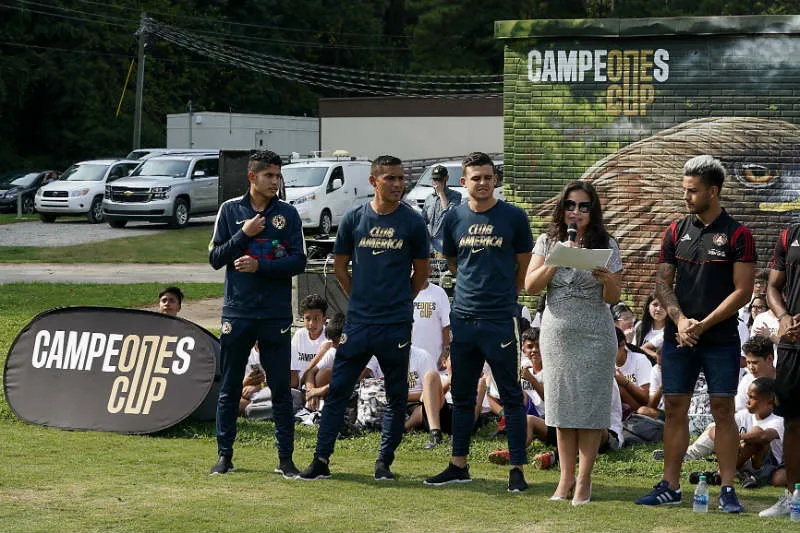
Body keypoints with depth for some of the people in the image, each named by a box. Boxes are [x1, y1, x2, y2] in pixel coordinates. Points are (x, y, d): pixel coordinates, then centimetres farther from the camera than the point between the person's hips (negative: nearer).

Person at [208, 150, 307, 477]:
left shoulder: (288, 214, 4)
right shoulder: (230, 210, 5)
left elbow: (298, 261, -1)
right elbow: (215, 258, 2)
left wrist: (260, 266, -13)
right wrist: (244, 234, -10)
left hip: (276, 314, 0)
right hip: (237, 312, 0)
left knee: (281, 389, 1)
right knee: (229, 389, 6)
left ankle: (285, 458, 6)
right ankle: (225, 456, 14)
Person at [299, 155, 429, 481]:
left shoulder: (412, 223, 0)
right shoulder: (354, 219, 3)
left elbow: (421, 272, 10)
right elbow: (340, 267, 13)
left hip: (397, 324, -1)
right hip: (357, 321, 1)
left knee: (397, 396, 5)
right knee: (338, 390, 0)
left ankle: (384, 462, 15)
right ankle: (321, 460, 4)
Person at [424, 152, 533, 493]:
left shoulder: (513, 217, -2)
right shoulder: (454, 219, 6)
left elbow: (523, 267, 7)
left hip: (501, 320, -4)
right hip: (464, 317, 4)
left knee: (511, 396, -1)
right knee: (462, 396, 11)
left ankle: (517, 469, 3)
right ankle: (459, 466, 19)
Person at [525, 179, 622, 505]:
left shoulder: (606, 245, 1)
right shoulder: (548, 242, 6)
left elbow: (612, 299, 0)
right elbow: (530, 286, -3)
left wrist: (607, 280, -22)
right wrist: (557, 261, -15)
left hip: (594, 334, -2)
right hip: (556, 332, 2)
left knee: (589, 405, -2)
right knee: (562, 404, 7)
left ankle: (584, 479, 4)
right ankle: (566, 476, 15)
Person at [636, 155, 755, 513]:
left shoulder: (737, 235, -3)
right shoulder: (676, 232, 9)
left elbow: (742, 291, -6)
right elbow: (663, 282, 8)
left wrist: (704, 324, -13)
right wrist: (680, 320, -9)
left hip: (720, 338, -4)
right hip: (678, 336, 4)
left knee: (723, 410, -3)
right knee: (675, 409, 5)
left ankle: (728, 490, 1)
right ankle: (670, 487, 11)